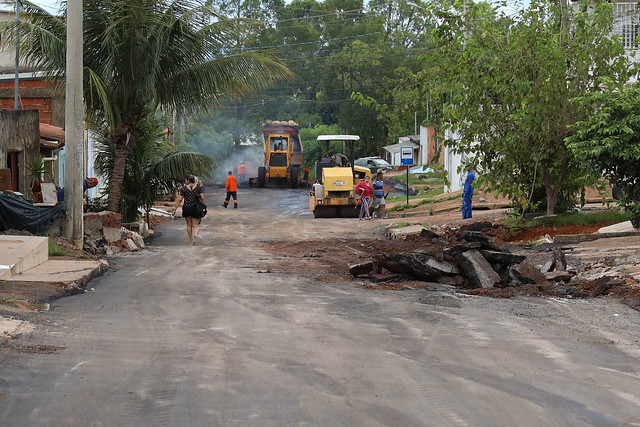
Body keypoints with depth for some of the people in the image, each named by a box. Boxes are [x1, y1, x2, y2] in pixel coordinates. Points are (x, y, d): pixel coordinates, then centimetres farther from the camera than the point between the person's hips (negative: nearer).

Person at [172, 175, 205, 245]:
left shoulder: (184, 189, -5)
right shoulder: (198, 187, 0)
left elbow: (179, 200, -6)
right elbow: (202, 198, -3)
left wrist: (175, 209, 0)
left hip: (186, 209, 0)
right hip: (195, 208, 0)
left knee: (189, 225, 12)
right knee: (196, 225, 4)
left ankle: (191, 241, 16)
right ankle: (195, 234, -26)